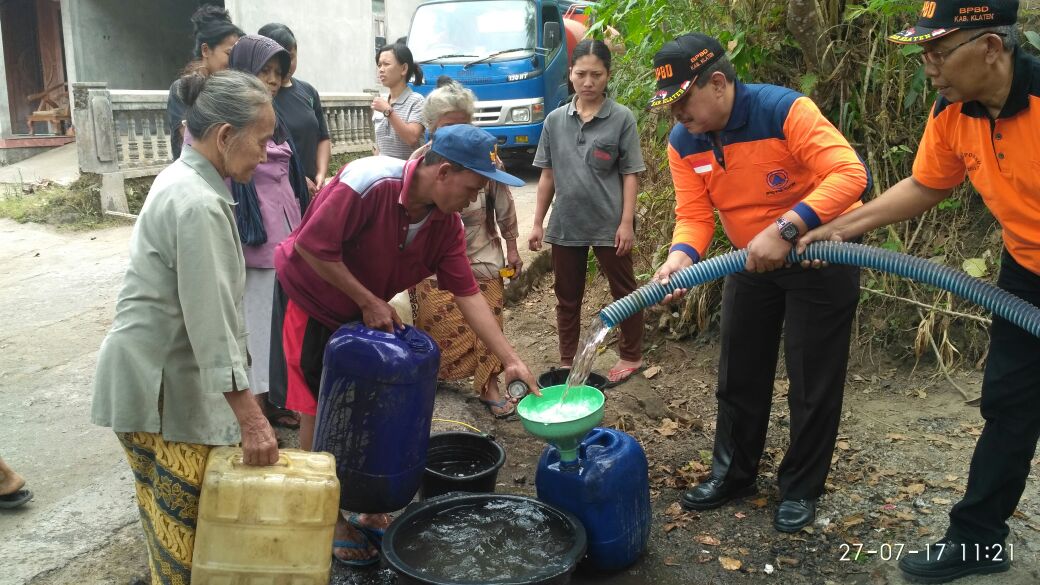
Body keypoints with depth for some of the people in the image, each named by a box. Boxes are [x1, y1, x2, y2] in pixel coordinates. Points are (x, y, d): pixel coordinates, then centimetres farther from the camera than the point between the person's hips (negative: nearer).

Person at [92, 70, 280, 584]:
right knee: (188, 518, 2)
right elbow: (211, 319, -24)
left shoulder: (186, 181, 9)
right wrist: (250, 417, -20)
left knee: (176, 513, 19)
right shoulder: (198, 203, -22)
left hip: (165, 371, 9)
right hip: (161, 382, -9)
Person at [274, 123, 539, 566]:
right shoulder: (368, 183, -31)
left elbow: (467, 293, -10)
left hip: (368, 313, 6)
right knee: (319, 413, 1)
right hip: (314, 301, -6)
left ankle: (368, 508, 25)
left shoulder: (446, 224, -10)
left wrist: (510, 360, -15)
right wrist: (368, 302, -24)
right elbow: (312, 247, -29)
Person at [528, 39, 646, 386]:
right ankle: (567, 362, 26)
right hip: (565, 225, 3)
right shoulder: (555, 120, 5)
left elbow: (630, 174, -5)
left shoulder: (622, 118, -5)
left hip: (609, 224, -3)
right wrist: (538, 222, 6)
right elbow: (547, 175, 8)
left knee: (624, 292, 10)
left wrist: (627, 222, -11)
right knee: (567, 297, 12)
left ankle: (631, 357, 27)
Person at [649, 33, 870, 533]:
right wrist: (680, 258, -32)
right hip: (754, 263, 6)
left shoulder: (784, 111, -27)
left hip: (821, 256, -6)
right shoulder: (682, 143, -9)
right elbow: (694, 214, -11)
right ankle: (733, 474, 30)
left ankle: (800, 488, 21)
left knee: (813, 382, 4)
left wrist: (784, 230, -44)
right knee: (739, 375, 13)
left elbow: (850, 174, -35)